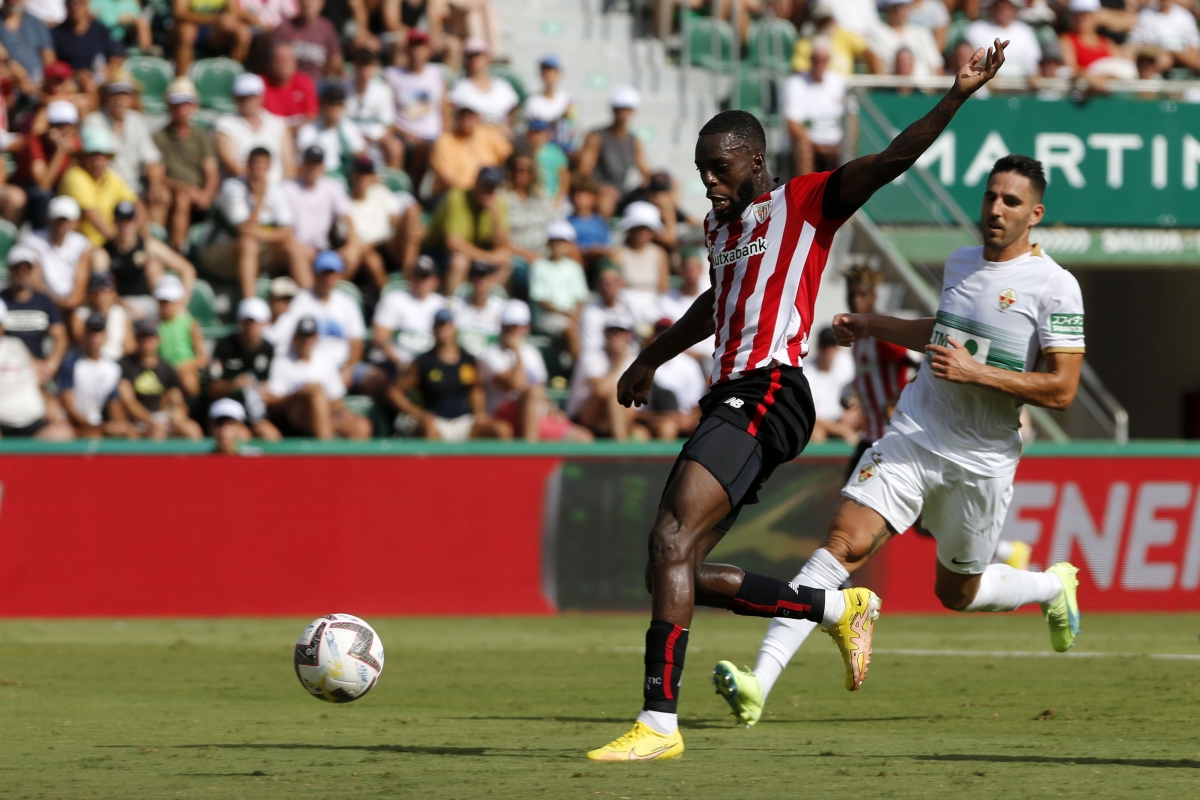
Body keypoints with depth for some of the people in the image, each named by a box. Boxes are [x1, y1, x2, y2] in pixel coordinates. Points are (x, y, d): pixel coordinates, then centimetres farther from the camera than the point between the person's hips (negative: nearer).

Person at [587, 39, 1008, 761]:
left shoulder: (806, 202, 1)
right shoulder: (720, 226, 24)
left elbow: (890, 161, -11)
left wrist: (957, 98, -24)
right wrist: (653, 359, 54)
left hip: (767, 396, -9)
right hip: (729, 400, 9)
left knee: (672, 542, -22)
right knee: (680, 576, 2)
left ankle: (660, 722, -26)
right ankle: (841, 608, 15)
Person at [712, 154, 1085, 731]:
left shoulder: (1054, 287, -11)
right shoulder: (960, 263, 10)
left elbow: (1061, 390, -15)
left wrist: (977, 371, -23)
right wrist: (873, 326, 24)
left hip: (981, 461, -4)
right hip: (912, 435, 4)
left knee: (957, 595, 13)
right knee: (844, 543, -17)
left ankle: (1053, 585, 46)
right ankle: (760, 680, -25)